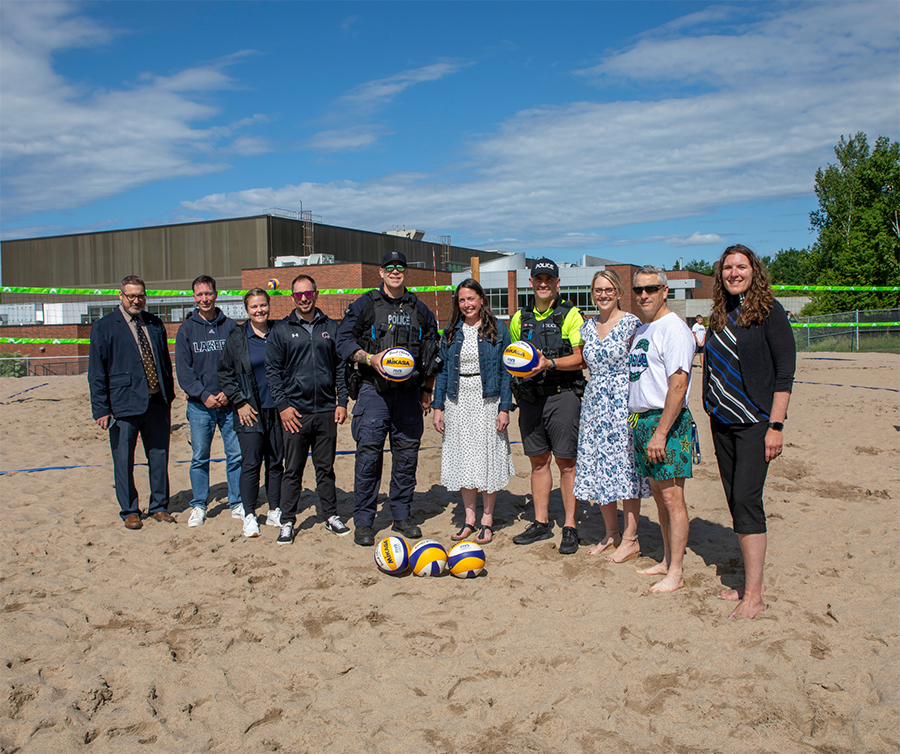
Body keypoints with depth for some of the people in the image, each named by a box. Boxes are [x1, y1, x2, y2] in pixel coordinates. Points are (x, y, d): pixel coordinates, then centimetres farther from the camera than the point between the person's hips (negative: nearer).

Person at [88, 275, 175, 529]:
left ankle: (159, 507, 23)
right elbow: (96, 372, -2)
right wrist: (101, 409, -7)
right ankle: (129, 511, 20)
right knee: (124, 461, 5)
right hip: (124, 405, -4)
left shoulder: (155, 324, 12)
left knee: (159, 457, 9)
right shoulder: (103, 327, 0)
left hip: (157, 403, 4)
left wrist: (168, 396, 13)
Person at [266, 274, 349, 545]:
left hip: (326, 411, 2)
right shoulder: (281, 330, 4)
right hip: (295, 412, -2)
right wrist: (283, 405, -7)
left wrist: (342, 402, 2)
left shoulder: (331, 327, 10)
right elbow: (273, 370, 2)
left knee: (326, 468, 10)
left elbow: (341, 367, 11)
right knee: (293, 470, 3)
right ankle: (287, 522, 12)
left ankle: (331, 517, 21)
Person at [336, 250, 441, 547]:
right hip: (374, 389, -3)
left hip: (409, 392, 3)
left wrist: (427, 391, 14)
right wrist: (371, 358, -16)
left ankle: (402, 516, 18)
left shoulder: (420, 310, 14)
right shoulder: (365, 305, 5)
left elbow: (432, 354, 18)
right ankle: (363, 521, 2)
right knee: (369, 452, -7)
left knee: (407, 453, 5)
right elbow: (344, 340, 0)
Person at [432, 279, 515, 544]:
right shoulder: (451, 333, 9)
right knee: (463, 460, 6)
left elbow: (505, 371, -2)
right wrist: (438, 407, 2)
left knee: (488, 458, 0)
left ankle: (487, 520, 12)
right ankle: (469, 518, 17)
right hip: (457, 403, 3)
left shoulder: (498, 330, 1)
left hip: (487, 403, -3)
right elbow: (442, 371, 10)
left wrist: (505, 408, -9)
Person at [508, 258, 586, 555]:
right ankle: (541, 523, 20)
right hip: (530, 396, 5)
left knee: (566, 462, -2)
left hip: (562, 395, -5)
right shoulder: (520, 318, 14)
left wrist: (549, 364, -20)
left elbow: (581, 358, -8)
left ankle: (570, 527, 6)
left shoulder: (570, 315, -1)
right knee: (538, 461, 10)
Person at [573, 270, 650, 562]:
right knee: (597, 467, 8)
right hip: (594, 403, 6)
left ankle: (630, 539, 6)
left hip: (623, 402, -6)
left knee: (625, 466, -4)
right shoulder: (588, 327, 12)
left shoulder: (631, 324, -6)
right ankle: (611, 533, 21)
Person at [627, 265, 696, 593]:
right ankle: (667, 560, 25)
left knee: (672, 497, -4)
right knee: (659, 494, 15)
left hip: (666, 421, -9)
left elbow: (678, 385, -19)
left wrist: (660, 432, -22)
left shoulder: (674, 329, -13)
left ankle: (676, 572, 3)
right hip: (640, 419, 9)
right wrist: (638, 423, 14)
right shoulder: (641, 329, 16)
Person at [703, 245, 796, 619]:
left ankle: (754, 595, -4)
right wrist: (713, 413, 14)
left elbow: (785, 370, -11)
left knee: (746, 500, -11)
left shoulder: (769, 311, -7)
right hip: (722, 422, 7)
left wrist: (776, 425, -16)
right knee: (735, 500, 10)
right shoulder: (720, 315, 11)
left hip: (755, 422, -7)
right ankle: (751, 581, 21)